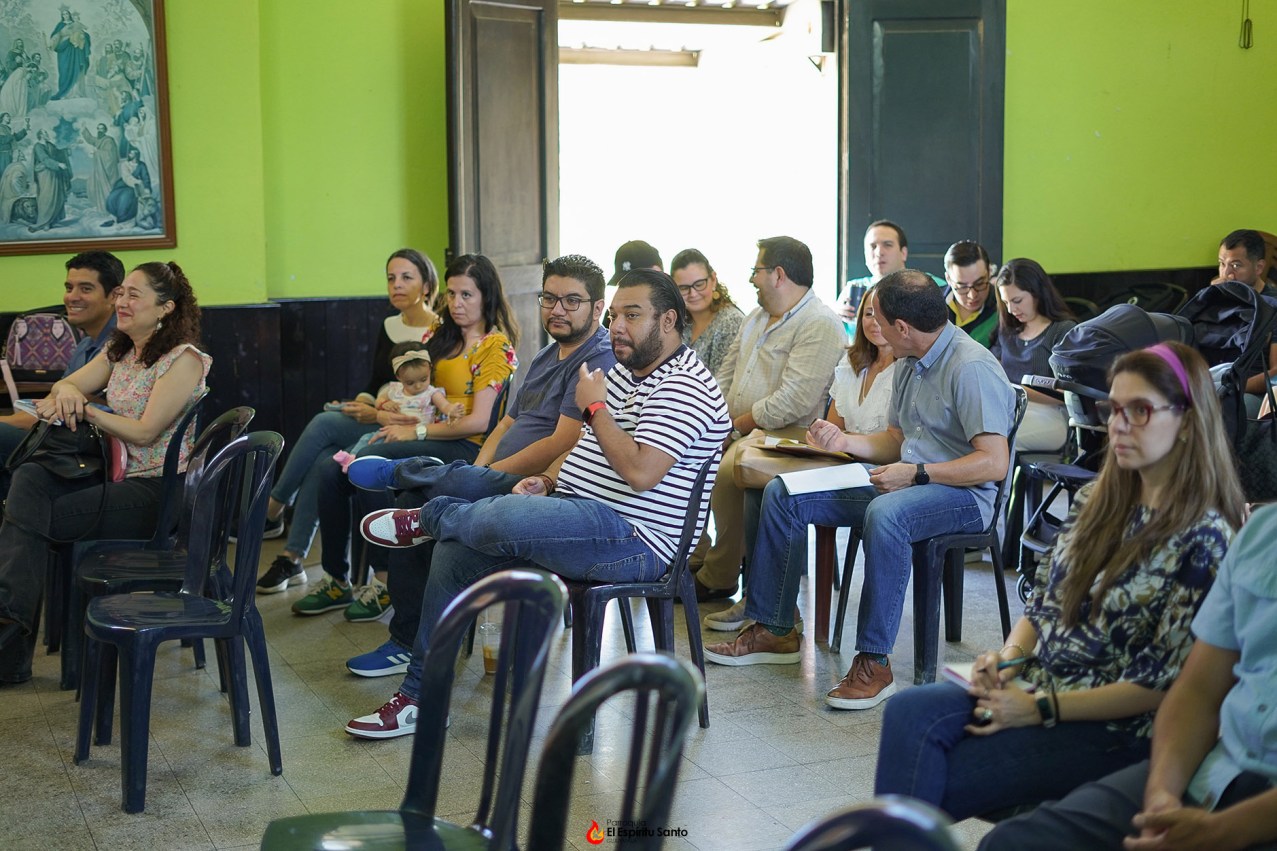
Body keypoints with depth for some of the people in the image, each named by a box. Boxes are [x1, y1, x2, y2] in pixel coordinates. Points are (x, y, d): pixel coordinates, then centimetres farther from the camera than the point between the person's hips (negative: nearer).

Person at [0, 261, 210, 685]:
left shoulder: (183, 359, -9)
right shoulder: (119, 350, 17)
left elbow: (145, 432, -15)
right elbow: (64, 386, 11)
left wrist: (85, 409, -14)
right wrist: (67, 391, -13)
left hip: (160, 490, -8)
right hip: (119, 476, 8)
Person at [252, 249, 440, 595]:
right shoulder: (387, 326, 16)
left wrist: (380, 414, -15)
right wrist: (359, 404, -3)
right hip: (372, 423, 7)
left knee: (324, 423, -26)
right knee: (321, 460, -24)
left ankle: (272, 512, -12)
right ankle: (292, 559, -24)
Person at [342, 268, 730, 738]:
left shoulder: (684, 387, -15)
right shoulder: (624, 371, 17)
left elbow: (639, 472, -27)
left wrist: (593, 407, -15)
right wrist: (548, 479, 6)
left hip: (633, 540, -10)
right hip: (578, 515, 10)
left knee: (501, 518, -32)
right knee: (454, 551, 3)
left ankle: (427, 517, 5)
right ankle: (419, 698, 9)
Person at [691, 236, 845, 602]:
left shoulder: (819, 325, -13)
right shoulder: (756, 317, 19)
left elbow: (794, 401, -22)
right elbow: (726, 374, 22)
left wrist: (740, 423, -15)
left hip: (787, 434, -9)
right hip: (736, 429, 9)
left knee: (727, 471, -33)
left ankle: (719, 577, -18)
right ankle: (694, 557, -2)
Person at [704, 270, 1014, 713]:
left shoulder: (971, 369, -18)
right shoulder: (910, 366, 12)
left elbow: (994, 462, -24)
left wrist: (916, 474, -25)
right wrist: (844, 441, 5)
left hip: (964, 494, -9)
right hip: (905, 482, 10)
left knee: (885, 514, -42)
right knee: (781, 493, 2)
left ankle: (874, 663, -34)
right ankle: (773, 630, 7)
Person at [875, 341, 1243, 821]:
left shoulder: (1203, 539, -12)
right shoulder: (1097, 499, 11)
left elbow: (1160, 684, -15)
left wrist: (1040, 709, -16)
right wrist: (1008, 657, -4)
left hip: (1113, 728, -6)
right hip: (1038, 683, 7)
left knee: (934, 784, -21)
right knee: (911, 712, -21)